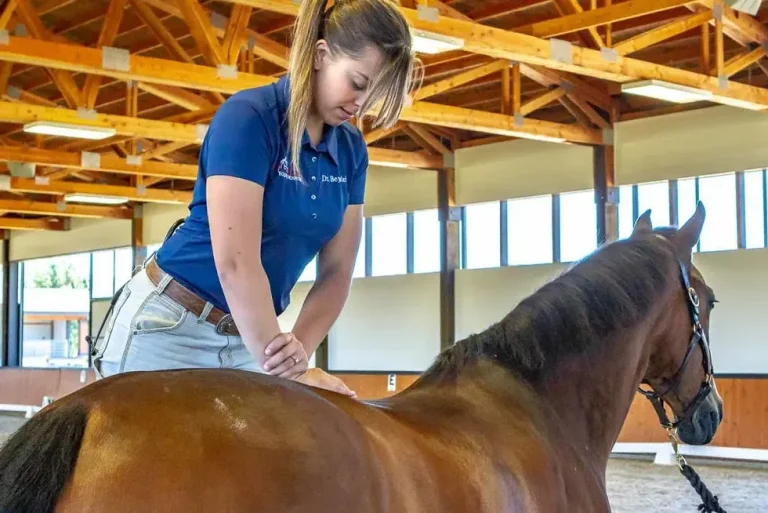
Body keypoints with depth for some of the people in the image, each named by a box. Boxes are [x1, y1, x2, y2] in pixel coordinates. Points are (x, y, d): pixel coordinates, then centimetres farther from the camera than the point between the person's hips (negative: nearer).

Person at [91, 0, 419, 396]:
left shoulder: (351, 150, 2)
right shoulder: (248, 117, -18)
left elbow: (336, 271, 0)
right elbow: (236, 263, -25)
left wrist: (298, 349, -17)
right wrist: (281, 367, -23)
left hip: (247, 336, 6)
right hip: (168, 325, -6)